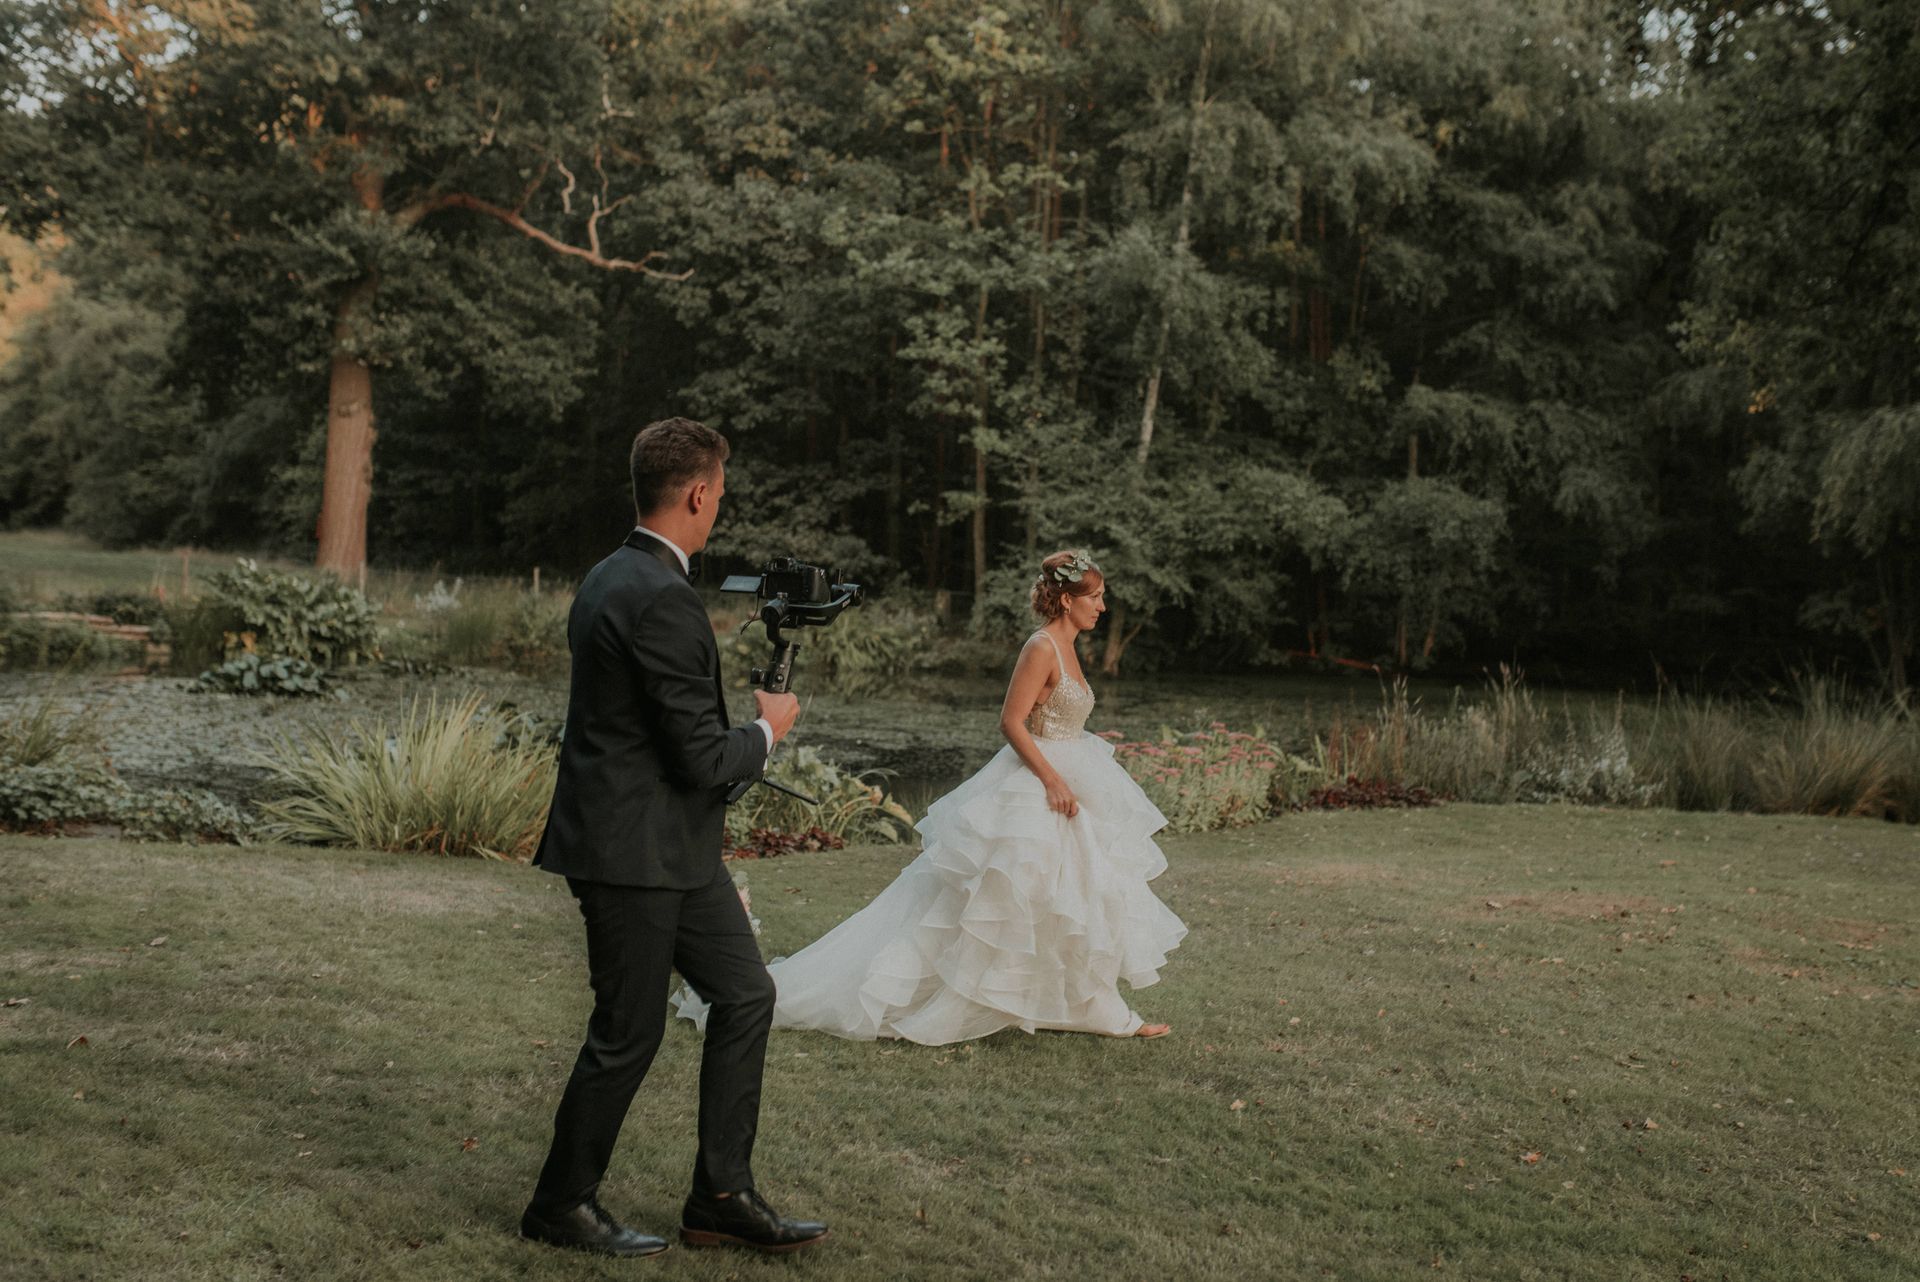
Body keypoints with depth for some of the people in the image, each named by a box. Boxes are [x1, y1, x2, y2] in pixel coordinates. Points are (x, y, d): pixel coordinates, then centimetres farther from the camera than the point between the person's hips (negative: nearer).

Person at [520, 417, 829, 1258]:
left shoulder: (610, 578, 10)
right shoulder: (662, 599, -22)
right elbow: (701, 756, -22)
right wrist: (767, 730, -3)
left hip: (674, 848, 10)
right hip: (634, 850, -10)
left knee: (745, 995, 12)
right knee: (628, 1031, 4)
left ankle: (721, 1199, 20)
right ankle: (561, 1206, 22)